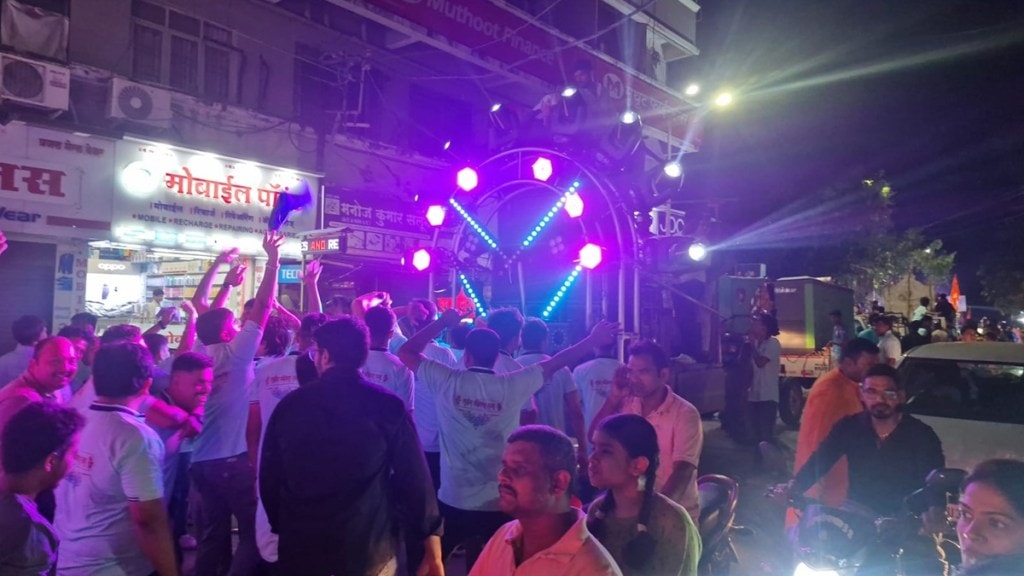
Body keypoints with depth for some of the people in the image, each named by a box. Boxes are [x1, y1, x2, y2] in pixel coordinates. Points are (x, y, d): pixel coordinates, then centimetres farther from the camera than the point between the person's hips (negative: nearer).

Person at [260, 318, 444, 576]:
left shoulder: (289, 405, -3)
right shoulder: (389, 407, -10)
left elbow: (269, 478, 4)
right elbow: (414, 480, -11)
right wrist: (433, 549, -3)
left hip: (301, 550, 2)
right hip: (369, 554, -1)